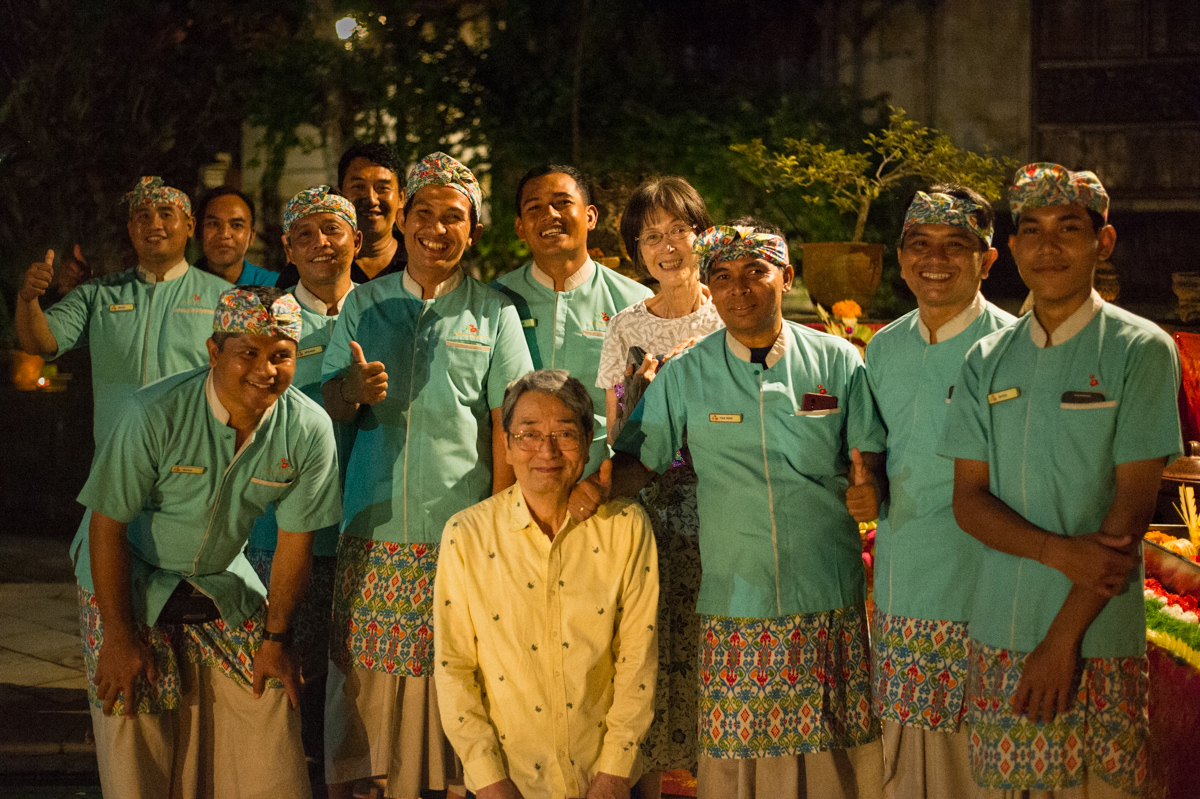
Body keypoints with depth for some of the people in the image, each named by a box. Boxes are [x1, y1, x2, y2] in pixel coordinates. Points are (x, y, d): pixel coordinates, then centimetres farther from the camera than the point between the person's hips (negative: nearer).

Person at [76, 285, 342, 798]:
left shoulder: (309, 429, -16)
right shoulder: (155, 414, -26)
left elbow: (295, 538, -4)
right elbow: (109, 525, -18)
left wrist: (276, 638, 1)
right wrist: (118, 637, -14)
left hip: (226, 585, 3)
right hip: (131, 585, -3)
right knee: (139, 751, -1)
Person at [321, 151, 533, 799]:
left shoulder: (493, 312, 5)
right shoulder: (364, 303, 11)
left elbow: (506, 423, 3)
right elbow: (330, 403, 10)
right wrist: (353, 389, -15)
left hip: (461, 533, -1)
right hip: (374, 530, 2)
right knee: (366, 680, 2)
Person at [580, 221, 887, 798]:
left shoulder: (838, 361, 5)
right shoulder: (686, 376, 5)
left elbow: (868, 452, 8)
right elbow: (639, 457, 10)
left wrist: (867, 486, -13)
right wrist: (599, 485, -10)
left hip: (831, 602, 0)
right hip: (735, 605, 0)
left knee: (836, 747, 5)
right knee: (736, 752, 1)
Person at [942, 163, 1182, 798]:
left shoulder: (1141, 351, -4)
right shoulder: (988, 359, 8)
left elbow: (1134, 502, -9)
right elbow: (969, 499, 4)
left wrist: (1064, 635, -12)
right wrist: (1060, 551, -14)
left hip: (1098, 634, -3)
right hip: (997, 629, 3)